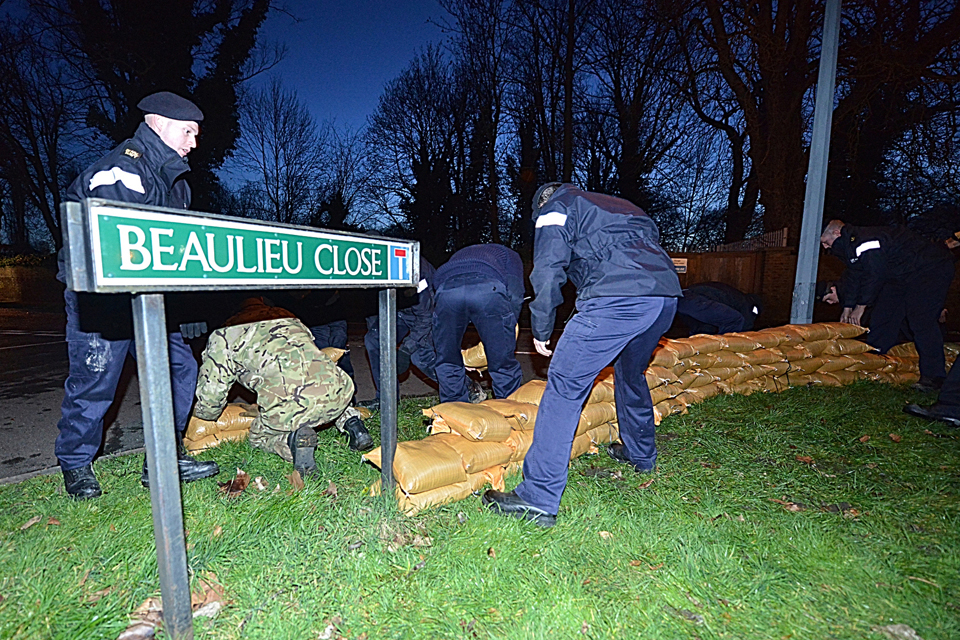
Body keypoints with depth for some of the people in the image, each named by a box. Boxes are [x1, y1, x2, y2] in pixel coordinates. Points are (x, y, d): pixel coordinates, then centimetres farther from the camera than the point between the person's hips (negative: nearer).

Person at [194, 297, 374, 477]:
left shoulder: (223, 336, 19)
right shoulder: (292, 320, 33)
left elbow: (210, 396, 18)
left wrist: (203, 413, 44)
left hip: (290, 405, -4)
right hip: (337, 392, 5)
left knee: (258, 437, 27)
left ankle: (293, 438, -5)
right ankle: (350, 420, 13)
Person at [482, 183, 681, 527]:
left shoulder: (555, 208, 15)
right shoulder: (620, 205, 36)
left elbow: (548, 271, 0)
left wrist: (541, 330, 9)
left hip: (616, 299, -8)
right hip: (667, 294, 8)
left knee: (564, 386, -4)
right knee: (631, 373, 29)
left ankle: (538, 499, -3)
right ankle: (641, 454, 48)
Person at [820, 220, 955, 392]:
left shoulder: (865, 241, -28)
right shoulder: (850, 244, 6)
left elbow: (875, 275, -27)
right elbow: (853, 277, 13)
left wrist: (860, 307, -19)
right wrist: (847, 308, 14)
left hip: (931, 269, -10)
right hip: (902, 275, 11)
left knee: (921, 320, -18)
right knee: (883, 313, 7)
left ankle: (933, 375, -13)